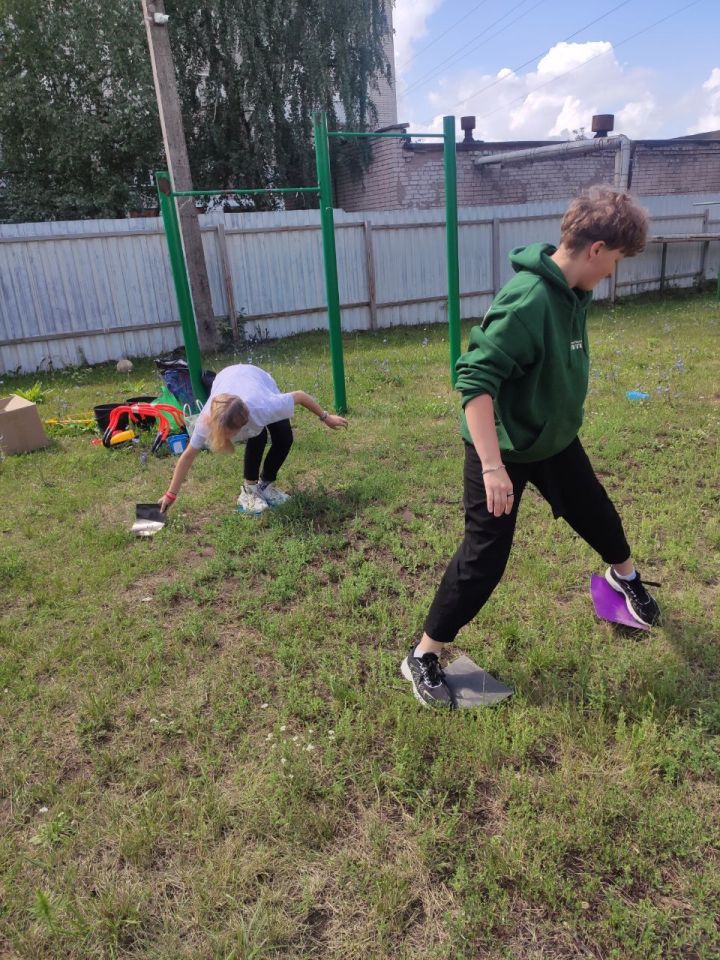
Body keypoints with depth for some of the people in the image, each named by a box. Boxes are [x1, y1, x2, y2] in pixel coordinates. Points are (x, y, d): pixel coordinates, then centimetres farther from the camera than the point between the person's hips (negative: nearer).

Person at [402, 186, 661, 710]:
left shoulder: (574, 293, -1)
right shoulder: (528, 300, -29)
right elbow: (474, 378, -35)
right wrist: (492, 465, -39)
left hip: (555, 439, 8)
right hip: (504, 449, -8)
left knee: (598, 514, 25)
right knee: (484, 558, -5)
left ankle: (625, 577, 58)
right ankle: (423, 657, 12)